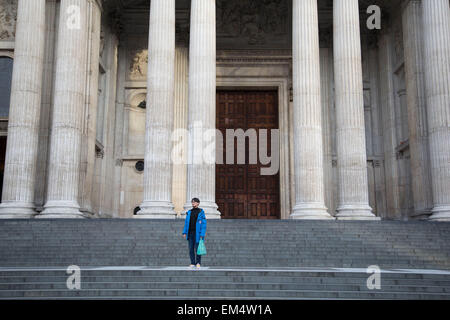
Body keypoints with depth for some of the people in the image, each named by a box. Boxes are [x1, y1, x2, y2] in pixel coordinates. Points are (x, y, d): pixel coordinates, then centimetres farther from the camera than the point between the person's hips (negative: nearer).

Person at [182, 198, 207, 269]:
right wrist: (184, 232, 4)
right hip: (190, 233, 4)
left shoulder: (201, 212, -2)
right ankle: (192, 263, 8)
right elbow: (186, 223, 13)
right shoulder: (189, 212, 12)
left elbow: (204, 224, -6)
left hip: (197, 233, -4)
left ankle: (198, 263, 5)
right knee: (191, 249, 3)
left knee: (197, 249, -5)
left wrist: (202, 234, -13)